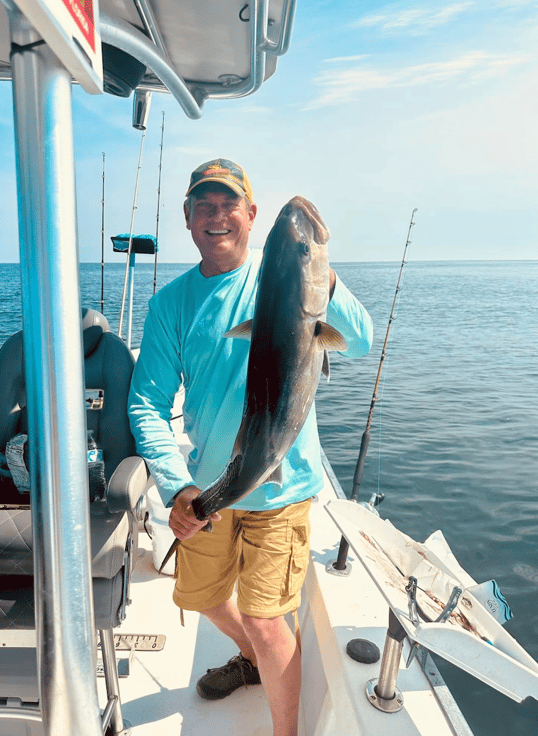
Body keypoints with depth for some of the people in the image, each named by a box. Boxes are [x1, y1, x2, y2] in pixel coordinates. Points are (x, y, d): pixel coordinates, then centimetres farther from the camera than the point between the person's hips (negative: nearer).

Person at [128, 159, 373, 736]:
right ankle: (252, 659, 56)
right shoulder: (170, 301, -2)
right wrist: (176, 485, -20)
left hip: (277, 485, -4)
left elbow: (360, 346, -20)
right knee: (200, 597, 22)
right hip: (205, 483, 5)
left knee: (265, 620, -3)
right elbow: (147, 401, -7)